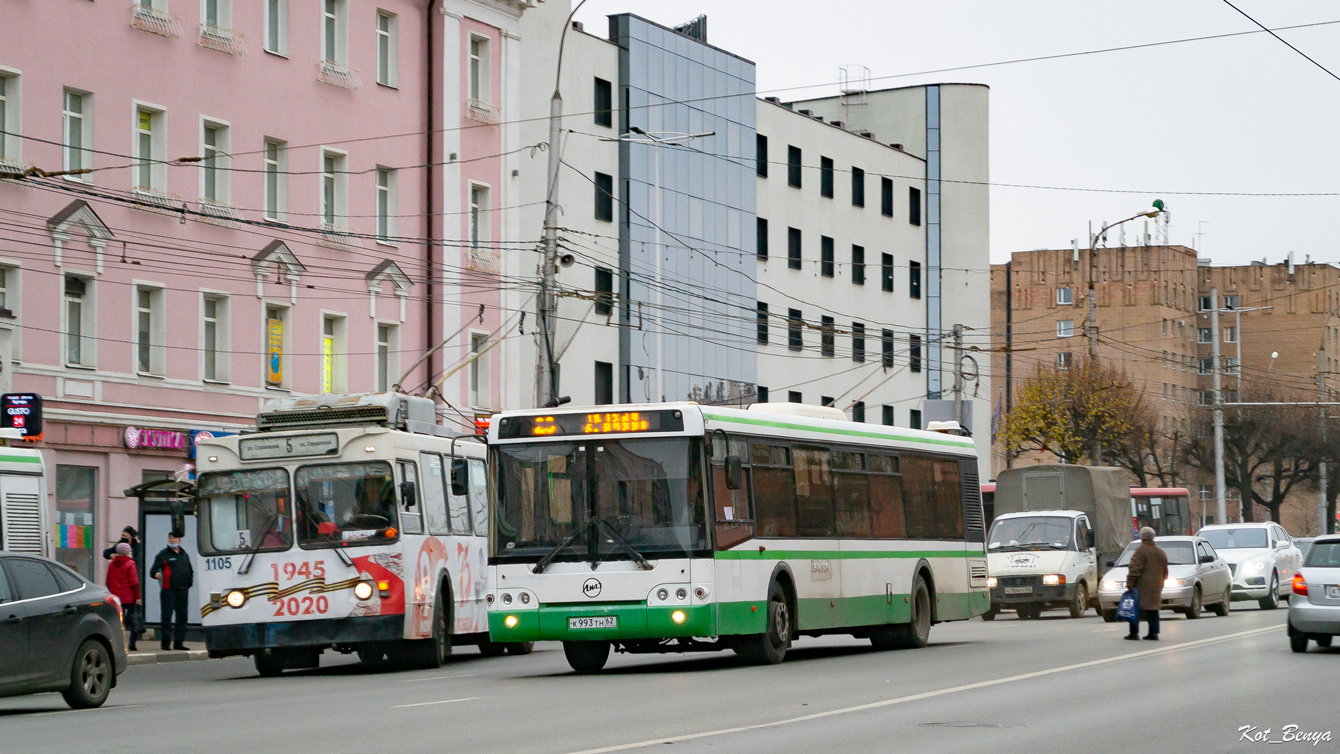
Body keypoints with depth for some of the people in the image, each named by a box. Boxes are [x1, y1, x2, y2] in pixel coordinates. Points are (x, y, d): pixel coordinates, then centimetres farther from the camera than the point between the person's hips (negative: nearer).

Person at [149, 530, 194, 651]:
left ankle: (178, 642, 11)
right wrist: (156, 574, -25)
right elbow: (153, 571, -3)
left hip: (182, 590, 5)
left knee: (182, 616, 5)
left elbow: (190, 571, 28)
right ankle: (165, 642, -4)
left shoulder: (184, 555, 19)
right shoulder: (163, 555, 3)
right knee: (167, 616, -8)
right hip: (168, 590, -5)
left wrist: (189, 582, 12)